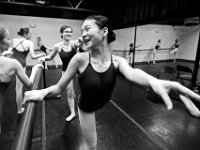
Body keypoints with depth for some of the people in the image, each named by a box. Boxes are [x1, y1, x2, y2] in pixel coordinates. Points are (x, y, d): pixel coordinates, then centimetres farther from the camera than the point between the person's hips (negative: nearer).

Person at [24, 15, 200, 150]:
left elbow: (131, 73, -44)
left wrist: (153, 80, -62)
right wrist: (44, 91, -35)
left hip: (104, 102, 1)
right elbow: (59, 87, -18)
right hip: (86, 108, -1)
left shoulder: (118, 61, -21)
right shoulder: (80, 59, -28)